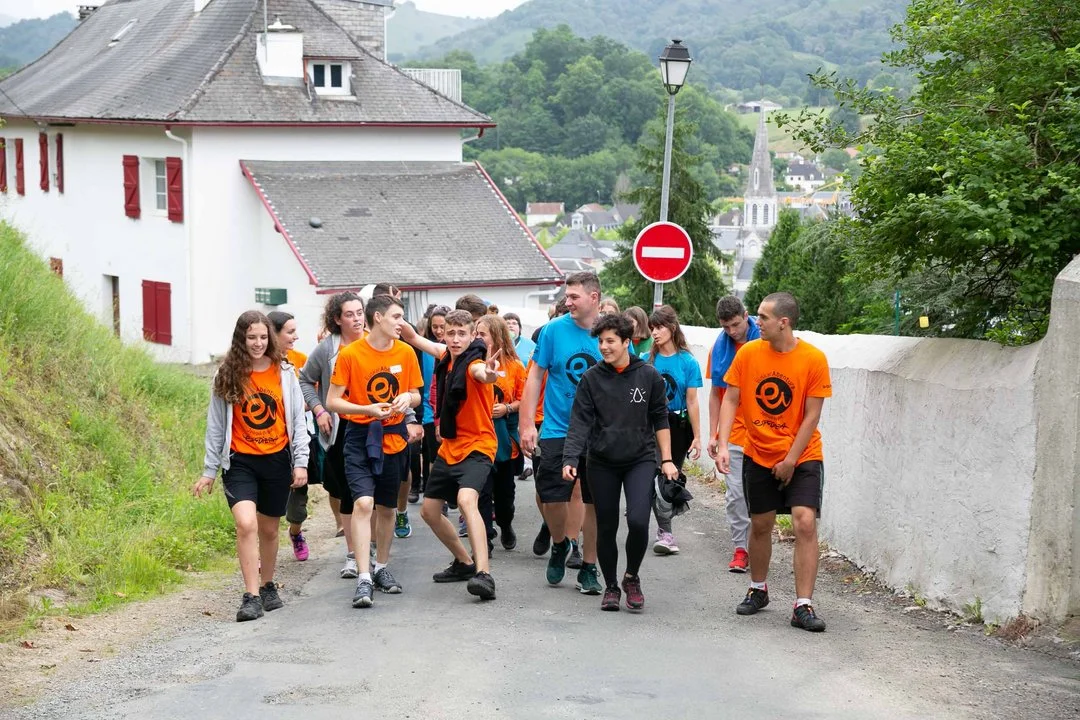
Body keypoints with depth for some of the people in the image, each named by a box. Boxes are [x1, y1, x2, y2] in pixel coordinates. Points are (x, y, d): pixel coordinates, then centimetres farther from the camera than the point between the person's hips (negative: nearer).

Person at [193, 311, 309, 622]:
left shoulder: (284, 373, 1)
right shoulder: (226, 375, -1)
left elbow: (297, 420, 5)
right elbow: (216, 425, 3)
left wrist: (301, 462, -1)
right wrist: (209, 471, 4)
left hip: (277, 460, 2)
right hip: (240, 461, -2)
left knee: (269, 529, 12)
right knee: (246, 523, -20)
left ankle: (268, 586, 34)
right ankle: (251, 596, -15)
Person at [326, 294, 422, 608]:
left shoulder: (406, 353, 2)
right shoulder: (350, 354, -10)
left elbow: (416, 395, 13)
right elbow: (332, 401, -8)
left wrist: (408, 398, -11)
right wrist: (367, 409, -22)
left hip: (394, 438, 4)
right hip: (360, 438, -4)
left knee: (386, 508, 13)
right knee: (363, 502, -19)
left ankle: (382, 567, 32)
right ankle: (364, 578, -17)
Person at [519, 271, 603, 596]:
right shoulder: (554, 330, -4)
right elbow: (535, 378, 0)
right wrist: (527, 424, -6)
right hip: (557, 431, -1)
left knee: (594, 502, 4)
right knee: (552, 498, -3)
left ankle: (589, 568, 18)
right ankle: (560, 545, 27)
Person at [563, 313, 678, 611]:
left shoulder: (649, 376, -2)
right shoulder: (591, 378, -1)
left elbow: (659, 419, 5)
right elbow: (580, 421, -5)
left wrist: (666, 460, 3)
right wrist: (570, 459, -17)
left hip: (641, 459, -1)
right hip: (602, 463, 1)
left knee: (638, 521, -17)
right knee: (606, 528, 7)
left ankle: (632, 577, 9)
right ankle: (611, 586, 26)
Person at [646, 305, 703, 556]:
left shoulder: (687, 362, -5)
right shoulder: (647, 360, 0)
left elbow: (692, 402, -4)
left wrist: (697, 437, -4)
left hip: (678, 425, -1)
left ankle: (663, 528, 19)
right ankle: (665, 532, 0)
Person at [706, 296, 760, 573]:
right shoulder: (720, 348, 4)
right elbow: (716, 393, 11)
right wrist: (713, 434, 8)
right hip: (734, 433, 3)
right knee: (735, 493, 3)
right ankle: (740, 548, 12)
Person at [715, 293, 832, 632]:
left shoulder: (813, 359, -13)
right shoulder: (748, 353, -5)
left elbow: (811, 416, -10)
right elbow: (730, 401, -2)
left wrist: (791, 460, -12)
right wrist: (723, 445, -13)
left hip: (802, 456, -3)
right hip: (758, 456, 3)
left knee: (805, 523, -14)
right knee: (760, 525, 12)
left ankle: (803, 606, -8)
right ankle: (757, 590, 34)